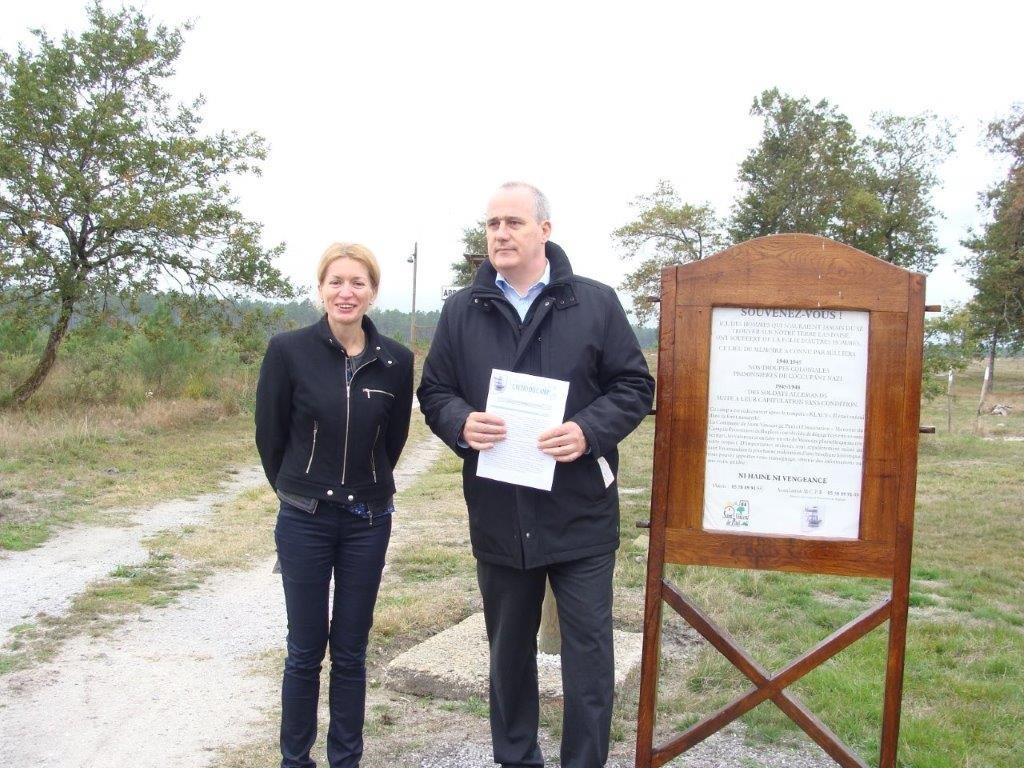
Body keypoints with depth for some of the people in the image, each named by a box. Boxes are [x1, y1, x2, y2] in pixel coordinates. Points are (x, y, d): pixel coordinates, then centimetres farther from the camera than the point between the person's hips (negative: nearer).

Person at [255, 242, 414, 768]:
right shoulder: (288, 350, -10)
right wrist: (297, 490, 11)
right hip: (304, 521, -1)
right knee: (306, 650, 8)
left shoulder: (396, 361, -5)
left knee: (350, 652, 11)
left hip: (368, 522, 2)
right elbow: (269, 434, 0)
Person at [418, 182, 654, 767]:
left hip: (581, 515, -2)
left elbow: (635, 386, 0)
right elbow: (434, 392, 9)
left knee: (589, 652, 4)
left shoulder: (596, 302, -1)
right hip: (499, 515, 3)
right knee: (509, 651, 18)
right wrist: (461, 423, -13)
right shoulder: (462, 311, 6)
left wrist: (589, 431, -18)